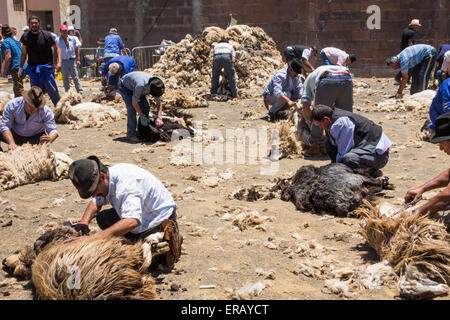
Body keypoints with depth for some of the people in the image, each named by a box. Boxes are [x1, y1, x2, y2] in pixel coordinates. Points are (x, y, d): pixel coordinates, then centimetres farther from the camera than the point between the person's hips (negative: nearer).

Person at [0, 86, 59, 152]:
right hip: (14, 134, 1)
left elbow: (53, 130, -23)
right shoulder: (12, 105, -24)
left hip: (35, 137, -1)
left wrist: (50, 138, -49)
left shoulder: (46, 111, -25)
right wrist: (11, 143, -39)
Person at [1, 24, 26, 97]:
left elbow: (8, 57, -17)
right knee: (16, 90, 19)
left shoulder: (5, 42, -7)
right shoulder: (16, 41, 18)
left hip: (16, 69, -8)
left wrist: (4, 72, -12)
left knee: (19, 92, -10)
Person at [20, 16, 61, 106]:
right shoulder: (26, 37, 5)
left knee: (52, 89, -3)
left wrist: (59, 62, -7)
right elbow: (24, 53, 15)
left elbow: (56, 48, 5)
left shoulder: (46, 35, -3)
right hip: (33, 68, 3)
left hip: (46, 67, -3)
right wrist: (21, 67, 16)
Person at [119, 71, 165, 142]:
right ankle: (131, 134, -16)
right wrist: (142, 116, -30)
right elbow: (134, 102, -33)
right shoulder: (141, 85, -44)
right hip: (126, 87, -6)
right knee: (131, 108, -21)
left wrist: (159, 118, -27)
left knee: (146, 106, -6)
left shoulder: (156, 87, -26)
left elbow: (159, 103, -15)